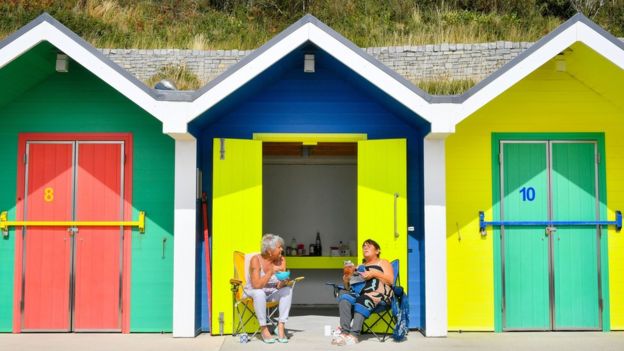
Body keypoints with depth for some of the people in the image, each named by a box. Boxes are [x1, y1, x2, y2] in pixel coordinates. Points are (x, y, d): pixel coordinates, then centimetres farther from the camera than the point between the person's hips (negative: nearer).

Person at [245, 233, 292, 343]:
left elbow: (279, 286, -12)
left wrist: (283, 282, -35)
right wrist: (271, 272, -36)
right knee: (259, 293, -37)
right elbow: (256, 285, -30)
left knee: (287, 290, -24)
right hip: (253, 292, -4)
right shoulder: (256, 260, -20)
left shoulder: (281, 259, -8)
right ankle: (263, 328, -25)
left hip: (272, 292, 4)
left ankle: (281, 326, -23)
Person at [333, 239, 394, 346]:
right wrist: (346, 281, 1)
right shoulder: (359, 267, 31)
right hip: (359, 294, 4)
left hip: (378, 294, -3)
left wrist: (374, 274, -11)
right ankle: (345, 332, -43)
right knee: (344, 295, -28)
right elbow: (349, 288, 23)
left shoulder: (383, 263, 21)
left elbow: (390, 281, 3)